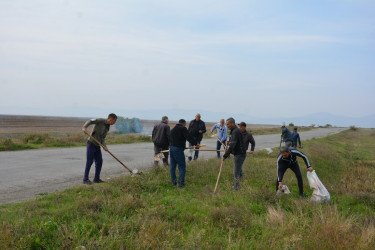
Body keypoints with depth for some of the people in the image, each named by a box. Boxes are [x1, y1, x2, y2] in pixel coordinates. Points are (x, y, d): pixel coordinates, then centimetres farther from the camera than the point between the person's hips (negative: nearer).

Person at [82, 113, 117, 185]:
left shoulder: (107, 128, 11)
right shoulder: (101, 120, -11)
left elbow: (102, 138, 7)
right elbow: (90, 121, -21)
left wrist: (104, 146, -11)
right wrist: (84, 127, -40)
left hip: (97, 146, 8)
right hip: (91, 144, -8)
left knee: (99, 161, 6)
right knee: (89, 161, -6)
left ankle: (96, 178, 15)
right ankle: (85, 179, 3)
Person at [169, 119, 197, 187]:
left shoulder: (173, 129, 19)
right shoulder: (183, 128, -5)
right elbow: (188, 137, -15)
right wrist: (195, 143, -11)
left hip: (171, 148, 8)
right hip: (178, 149, -8)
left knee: (172, 166, 15)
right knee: (182, 166, -4)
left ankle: (173, 182, 20)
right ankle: (181, 183, -7)